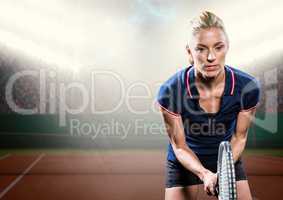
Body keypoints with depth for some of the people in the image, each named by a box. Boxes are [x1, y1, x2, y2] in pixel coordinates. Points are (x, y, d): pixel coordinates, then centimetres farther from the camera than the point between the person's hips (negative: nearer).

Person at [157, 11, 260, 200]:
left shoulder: (248, 87, -24)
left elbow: (239, 137, -8)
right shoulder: (171, 91, -28)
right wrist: (204, 174, -30)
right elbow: (179, 146, -16)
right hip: (185, 162, -1)